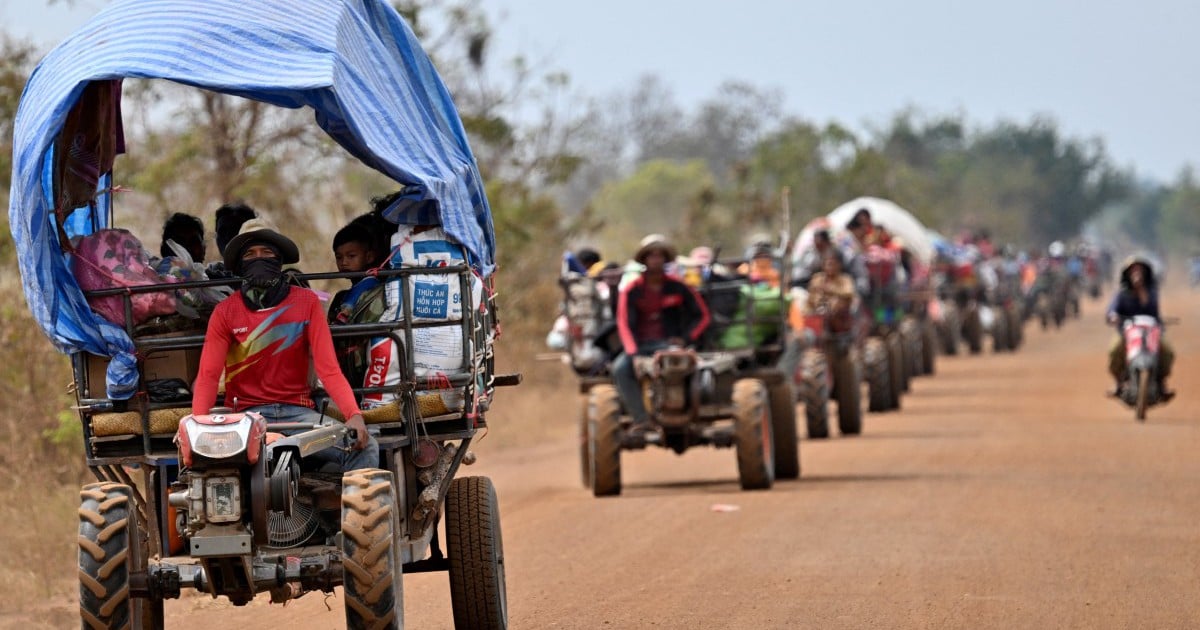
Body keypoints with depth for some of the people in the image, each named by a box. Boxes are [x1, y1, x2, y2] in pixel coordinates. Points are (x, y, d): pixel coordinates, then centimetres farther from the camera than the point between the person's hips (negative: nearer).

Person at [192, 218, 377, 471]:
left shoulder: (305, 302, 4)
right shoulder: (226, 312, 4)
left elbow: (329, 369, -4)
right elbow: (208, 375, -3)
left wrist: (354, 416, -21)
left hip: (298, 412, 1)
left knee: (365, 448, -23)